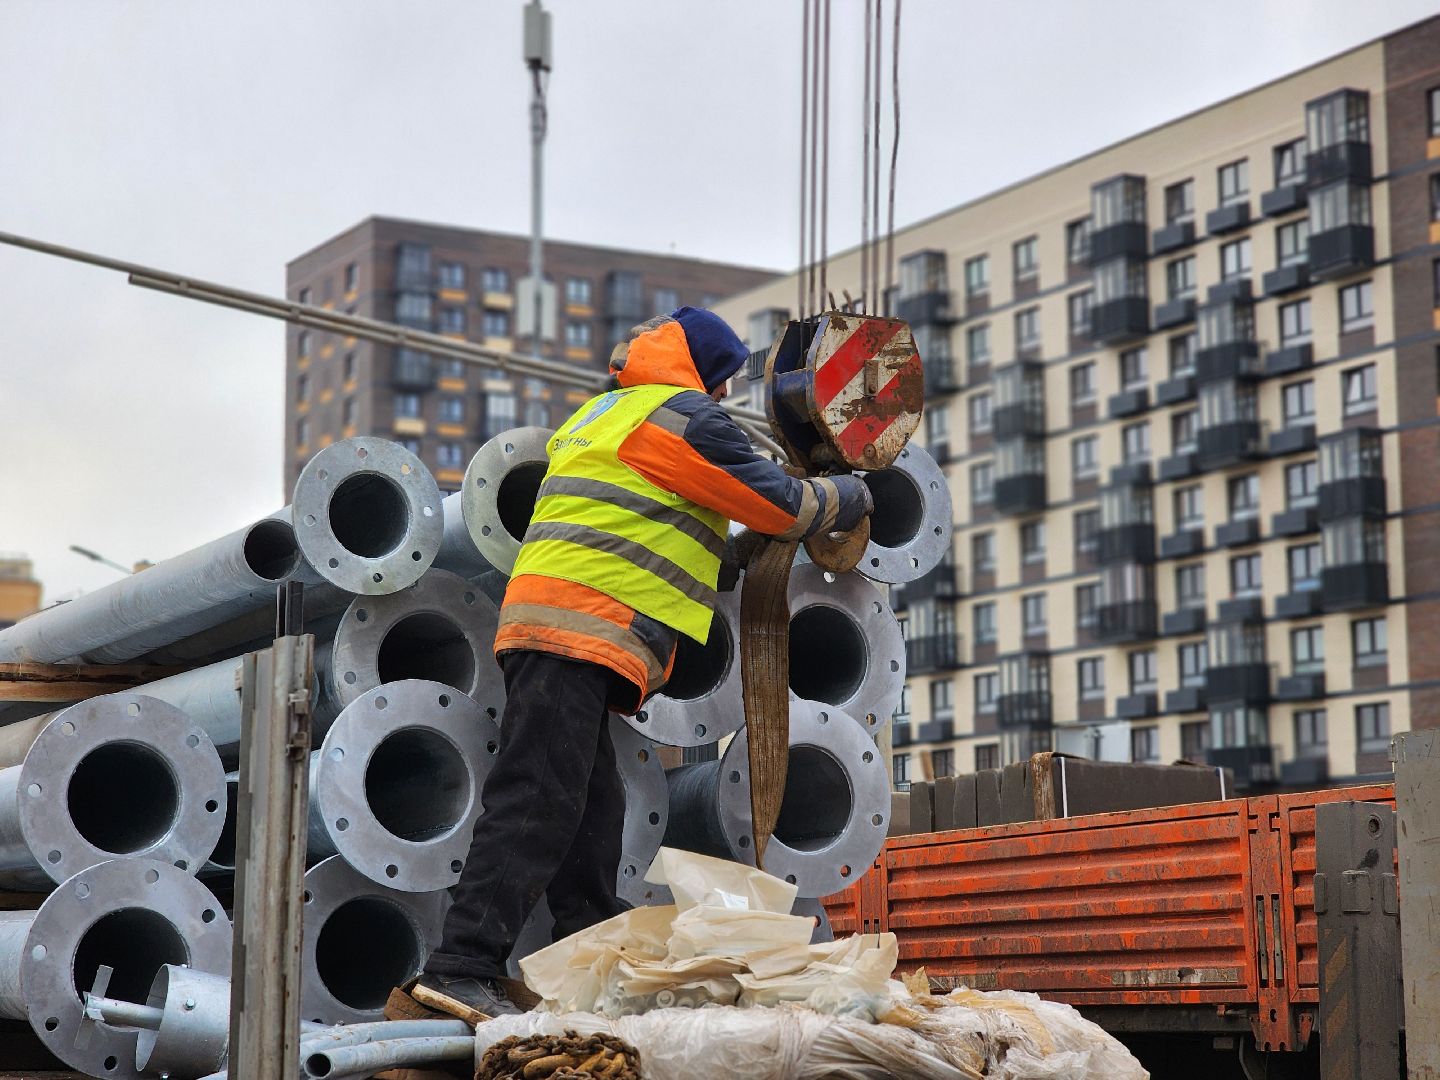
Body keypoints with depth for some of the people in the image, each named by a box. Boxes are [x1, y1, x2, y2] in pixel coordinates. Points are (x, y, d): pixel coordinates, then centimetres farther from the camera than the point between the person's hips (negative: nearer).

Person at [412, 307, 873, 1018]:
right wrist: (850, 497, 23)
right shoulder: (683, 415, 0)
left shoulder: (598, 415, 28)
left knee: (592, 812, 11)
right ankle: (461, 967, -24)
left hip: (544, 625, 10)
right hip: (580, 632, -10)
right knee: (538, 804, -17)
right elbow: (781, 503, 5)